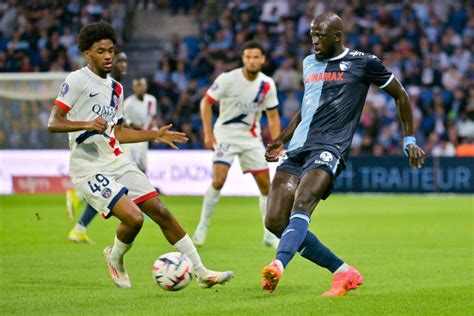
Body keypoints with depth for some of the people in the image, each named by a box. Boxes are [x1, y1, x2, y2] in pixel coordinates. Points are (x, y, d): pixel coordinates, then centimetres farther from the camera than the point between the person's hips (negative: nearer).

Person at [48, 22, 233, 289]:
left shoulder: (115, 88, 16)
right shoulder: (77, 80, -8)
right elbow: (53, 123, -15)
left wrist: (155, 135, 19)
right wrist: (87, 124, -31)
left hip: (117, 161, 7)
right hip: (90, 168, -7)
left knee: (161, 212, 2)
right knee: (134, 218, -20)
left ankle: (200, 272, 8)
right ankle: (115, 258, 12)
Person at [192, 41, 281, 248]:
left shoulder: (267, 85, -4)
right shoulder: (228, 79, -15)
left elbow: (273, 116, 5)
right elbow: (206, 102, -7)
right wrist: (208, 133, -13)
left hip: (252, 138, 4)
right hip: (226, 135, -4)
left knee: (266, 184, 1)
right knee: (218, 180, -20)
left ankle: (270, 235, 13)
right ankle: (202, 227, -4)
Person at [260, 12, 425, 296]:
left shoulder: (363, 63, 3)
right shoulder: (309, 63, 21)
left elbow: (400, 95, 13)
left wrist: (410, 140, 12)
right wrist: (281, 140, 28)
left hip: (329, 149, -7)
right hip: (297, 149, 7)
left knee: (302, 203, -33)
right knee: (275, 222, -7)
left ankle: (278, 266, -53)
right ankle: (344, 273, 3)